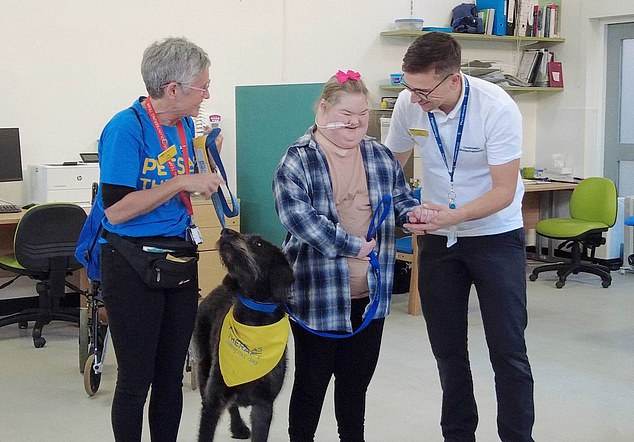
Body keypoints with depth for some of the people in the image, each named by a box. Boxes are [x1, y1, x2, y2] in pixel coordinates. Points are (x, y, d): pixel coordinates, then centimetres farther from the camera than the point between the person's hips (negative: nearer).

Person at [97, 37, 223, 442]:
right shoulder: (127, 127, -17)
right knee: (136, 379, 4)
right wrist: (183, 183, -22)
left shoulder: (185, 124, 7)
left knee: (171, 376, 15)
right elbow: (116, 210, -23)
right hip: (134, 266, -7)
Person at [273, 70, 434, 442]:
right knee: (313, 380, 10)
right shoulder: (298, 160, -10)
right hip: (318, 296, -5)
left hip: (370, 295, 5)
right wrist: (354, 246, -20)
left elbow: (400, 198, 13)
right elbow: (299, 217, -21)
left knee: (358, 378, 17)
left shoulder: (381, 157, 7)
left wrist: (414, 212, -11)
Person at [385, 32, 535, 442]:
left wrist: (454, 216, -36)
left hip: (496, 234, -4)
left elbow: (504, 191, -22)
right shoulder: (408, 104, -11)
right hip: (437, 236, 4)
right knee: (447, 347, 10)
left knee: (508, 348, -3)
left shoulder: (497, 108, -24)